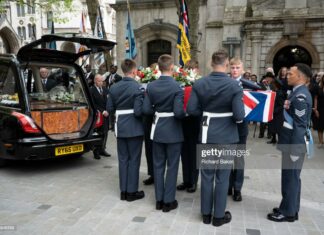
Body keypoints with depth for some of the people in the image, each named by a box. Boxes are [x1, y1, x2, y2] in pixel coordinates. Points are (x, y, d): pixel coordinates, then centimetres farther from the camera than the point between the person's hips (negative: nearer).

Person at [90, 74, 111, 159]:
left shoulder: (105, 90, 12)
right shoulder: (91, 91, -5)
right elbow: (93, 104, -10)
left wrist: (107, 111, -4)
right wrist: (102, 111, -13)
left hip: (106, 115, 5)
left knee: (105, 133, 9)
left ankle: (102, 149, 21)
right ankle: (96, 151, 9)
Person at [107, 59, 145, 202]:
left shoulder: (114, 88, 2)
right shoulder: (137, 88, -14)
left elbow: (109, 109, 5)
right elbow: (138, 111, -19)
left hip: (120, 127, 5)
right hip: (134, 128, -5)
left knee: (123, 159, 13)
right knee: (134, 160, 6)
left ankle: (123, 190, 21)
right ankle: (132, 191, 14)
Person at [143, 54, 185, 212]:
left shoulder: (151, 86, -2)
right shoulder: (177, 87, -16)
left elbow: (146, 110, -2)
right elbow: (178, 112, -21)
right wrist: (185, 114, 0)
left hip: (157, 130, 5)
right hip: (173, 131, -4)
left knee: (158, 165, 13)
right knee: (172, 166, 7)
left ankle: (159, 200, 23)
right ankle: (168, 201, 16)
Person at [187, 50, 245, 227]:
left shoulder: (199, 84, -4)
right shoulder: (234, 85, -13)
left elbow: (191, 109, -6)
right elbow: (239, 115, -17)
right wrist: (228, 112, 5)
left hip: (207, 135, 3)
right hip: (227, 136, -2)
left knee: (207, 175, 14)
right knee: (222, 177, 9)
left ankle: (206, 213, 26)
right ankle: (219, 216, 22)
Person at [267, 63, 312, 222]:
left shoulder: (301, 96, -20)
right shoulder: (297, 92, 12)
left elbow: (299, 125, -23)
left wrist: (294, 150, -22)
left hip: (294, 145, -10)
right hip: (291, 143, 10)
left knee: (290, 178, 3)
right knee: (291, 177, 18)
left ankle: (288, 212, 17)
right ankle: (290, 209, 31)